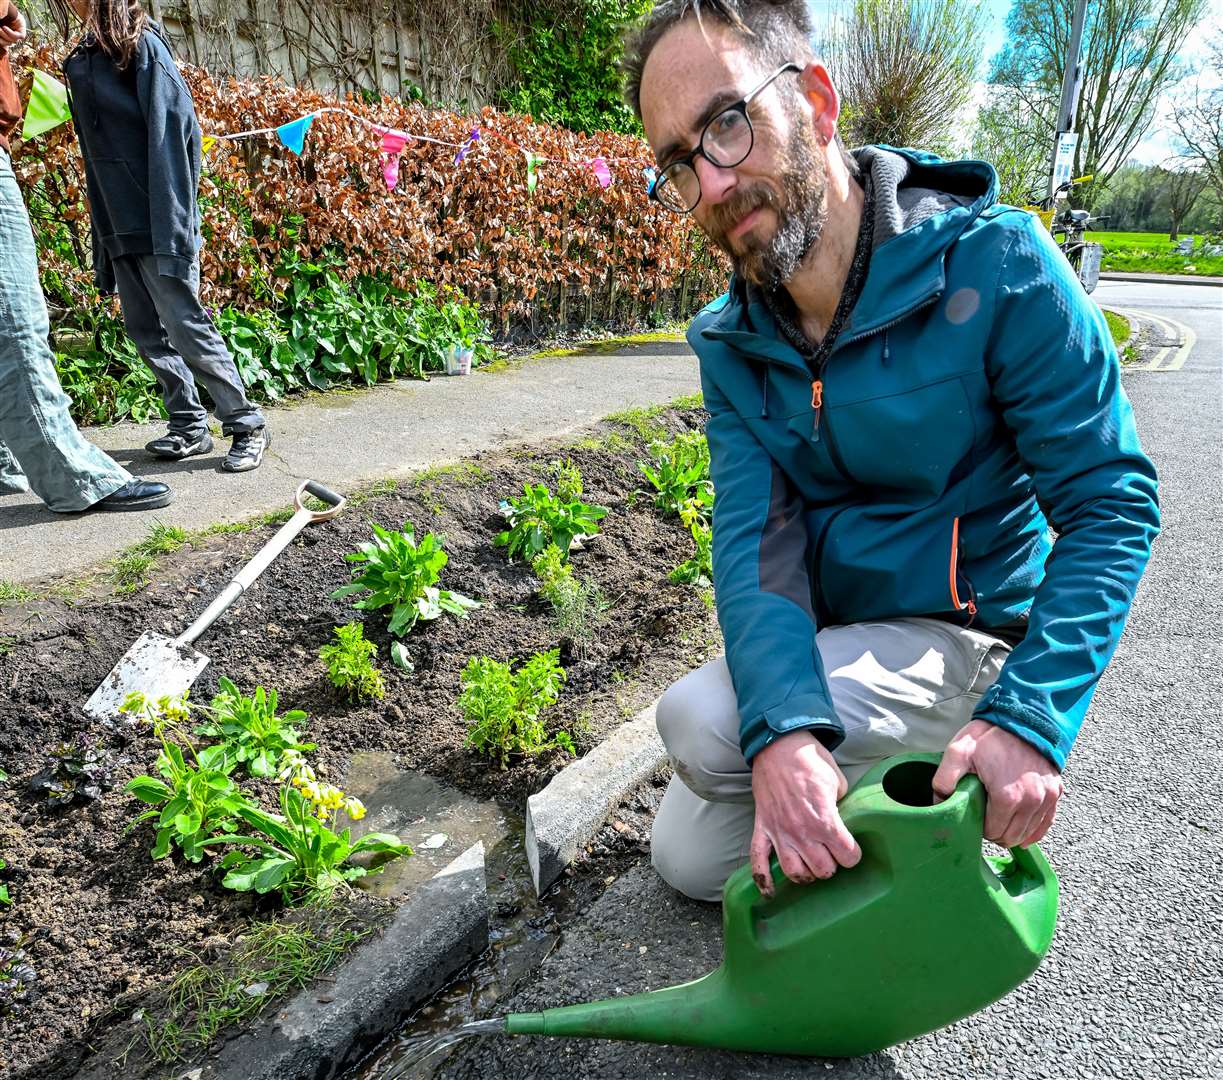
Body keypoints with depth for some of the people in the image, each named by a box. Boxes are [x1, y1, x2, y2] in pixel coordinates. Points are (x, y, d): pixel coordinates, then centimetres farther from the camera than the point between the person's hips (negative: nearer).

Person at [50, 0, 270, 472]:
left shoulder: (142, 45, -4)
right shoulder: (81, 60, 18)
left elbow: (173, 132, -13)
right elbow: (94, 151, 18)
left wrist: (172, 225, -20)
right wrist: (102, 238, 14)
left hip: (156, 220, -8)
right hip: (118, 224, 8)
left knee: (184, 323, -9)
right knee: (145, 330, 7)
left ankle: (246, 423, 0)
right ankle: (189, 425, 16)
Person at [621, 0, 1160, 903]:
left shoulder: (995, 264, -20)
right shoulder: (728, 345, -7)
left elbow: (1112, 505, -18)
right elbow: (752, 539, -18)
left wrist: (1028, 718, -31)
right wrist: (782, 728, -36)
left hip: (966, 638, -5)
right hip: (819, 637, 5)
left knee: (699, 719, -27)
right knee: (687, 861, 12)